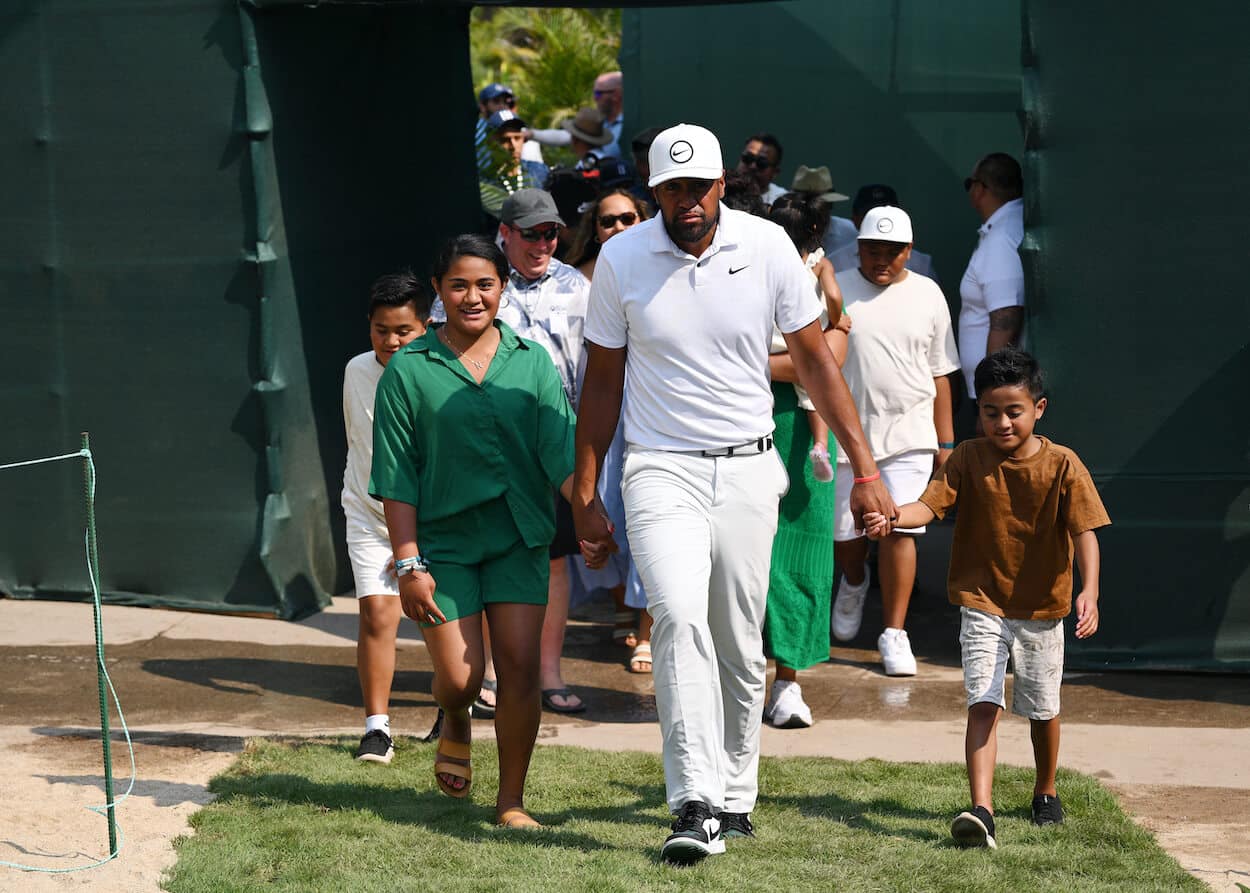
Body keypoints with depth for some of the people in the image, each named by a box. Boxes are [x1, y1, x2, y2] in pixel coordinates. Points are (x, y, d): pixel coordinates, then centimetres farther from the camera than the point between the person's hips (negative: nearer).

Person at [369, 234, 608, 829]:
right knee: (459, 677, -5)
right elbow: (397, 478, -2)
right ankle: (455, 725, 32)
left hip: (518, 539, 2)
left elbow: (561, 450, -1)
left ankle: (512, 800, 9)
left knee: (520, 669, -5)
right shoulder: (408, 371, -1)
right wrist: (408, 562, -8)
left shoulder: (532, 362, 5)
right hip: (443, 540, -1)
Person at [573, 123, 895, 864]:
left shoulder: (767, 247, -3)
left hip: (747, 470, 2)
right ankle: (697, 806, -25)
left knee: (741, 644, 6)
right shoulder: (622, 259, -3)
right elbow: (602, 382, 6)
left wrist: (865, 469, 0)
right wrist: (585, 492, 5)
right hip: (661, 470, -2)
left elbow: (816, 360, 3)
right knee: (680, 618, -21)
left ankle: (736, 795, 22)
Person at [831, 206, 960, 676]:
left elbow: (939, 373, 12)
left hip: (908, 432, 0)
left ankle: (894, 632, -1)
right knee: (845, 531, 8)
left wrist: (945, 441, 12)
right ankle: (854, 584, 42)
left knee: (900, 530, -8)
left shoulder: (927, 295, 8)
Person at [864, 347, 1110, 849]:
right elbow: (930, 504, -17)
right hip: (983, 604, -1)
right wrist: (894, 517, -40)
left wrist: (1089, 591, -31)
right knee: (983, 704, -14)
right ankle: (980, 811, -23)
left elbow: (1084, 531, -16)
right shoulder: (969, 459, -7)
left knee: (1042, 708, 17)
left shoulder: (1062, 465, -10)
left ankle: (1046, 792, 41)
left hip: (1042, 607, 1)